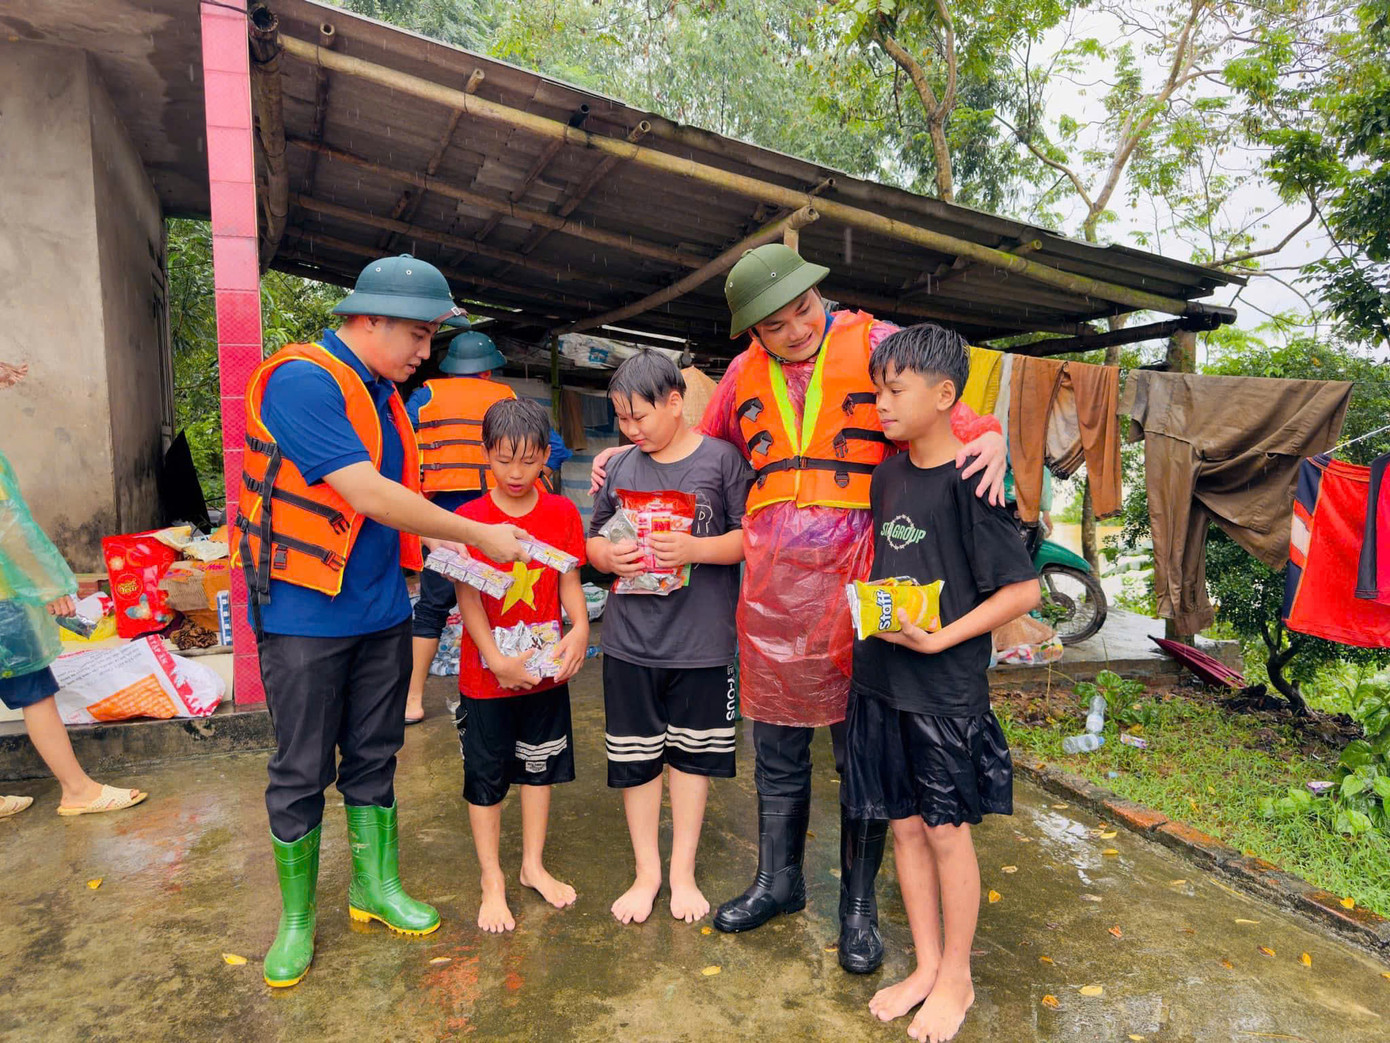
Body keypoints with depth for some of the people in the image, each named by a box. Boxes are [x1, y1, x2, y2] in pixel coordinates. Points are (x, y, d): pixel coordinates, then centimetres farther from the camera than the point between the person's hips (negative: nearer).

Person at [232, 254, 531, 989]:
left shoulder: (382, 392, 9)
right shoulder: (302, 381, -18)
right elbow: (366, 495, -25)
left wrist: (445, 552, 1)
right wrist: (480, 535, -18)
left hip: (380, 610, 7)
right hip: (304, 615, -7)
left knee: (373, 758, 16)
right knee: (301, 772, 7)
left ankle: (376, 888, 33)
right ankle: (296, 918, 25)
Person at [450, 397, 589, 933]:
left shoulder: (562, 513, -2)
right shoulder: (469, 518, -11)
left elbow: (569, 582, 1)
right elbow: (467, 597, -14)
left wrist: (580, 629, -17)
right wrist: (498, 659, -22)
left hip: (547, 668, 3)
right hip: (486, 673, -3)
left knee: (539, 766, 17)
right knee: (486, 777, 10)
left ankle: (533, 864, 37)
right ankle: (492, 879, 29)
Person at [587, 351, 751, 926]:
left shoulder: (722, 459, -6)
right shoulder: (621, 468, 5)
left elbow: (750, 537, -8)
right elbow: (593, 539, 12)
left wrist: (695, 549, -22)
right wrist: (609, 556, -9)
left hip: (701, 640, -3)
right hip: (630, 638, 3)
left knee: (691, 753, 12)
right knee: (635, 757, 11)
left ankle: (683, 871, 31)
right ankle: (646, 872, 30)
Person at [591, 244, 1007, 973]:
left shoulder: (874, 344, -1)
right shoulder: (744, 374, 11)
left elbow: (949, 415, -1)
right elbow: (706, 448, 26)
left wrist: (989, 437, -21)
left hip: (854, 584, -3)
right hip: (770, 585, 4)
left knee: (863, 751, 9)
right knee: (776, 749, 16)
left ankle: (858, 904, 29)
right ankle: (778, 880, 38)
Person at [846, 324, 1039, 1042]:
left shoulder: (967, 482, -14)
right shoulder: (887, 475, 6)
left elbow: (1025, 589, -14)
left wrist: (937, 638, -18)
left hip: (945, 689, -6)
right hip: (882, 681, 6)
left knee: (947, 830, 9)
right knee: (903, 825, 15)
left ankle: (956, 977, 30)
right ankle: (925, 966, 33)